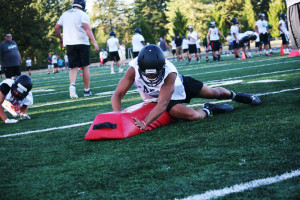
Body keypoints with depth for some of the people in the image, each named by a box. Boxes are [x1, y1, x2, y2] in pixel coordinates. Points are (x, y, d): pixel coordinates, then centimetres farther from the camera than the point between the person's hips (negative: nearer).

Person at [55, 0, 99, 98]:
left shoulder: (65, 14, 13)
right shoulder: (83, 14, -4)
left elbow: (57, 28, 17)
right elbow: (87, 29, -16)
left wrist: (61, 39, 33)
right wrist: (94, 43, -21)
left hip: (69, 43, 4)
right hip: (82, 43, -4)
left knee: (73, 68, 3)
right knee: (85, 67, 7)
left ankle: (72, 84, -25)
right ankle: (87, 90, 11)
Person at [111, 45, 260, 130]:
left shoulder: (169, 72, -40)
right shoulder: (134, 70, -35)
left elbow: (163, 104, -45)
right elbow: (117, 95, -33)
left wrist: (144, 123, -57)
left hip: (181, 85, 0)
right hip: (157, 97, 0)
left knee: (213, 93, 16)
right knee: (191, 115, -24)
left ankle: (235, 95, 53)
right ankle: (209, 110, 12)